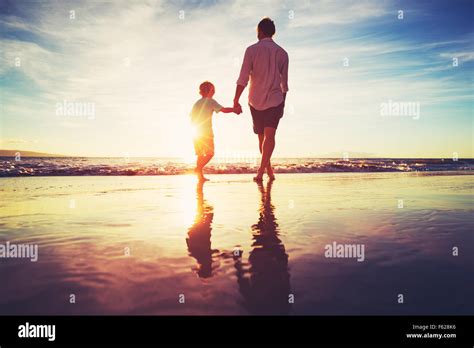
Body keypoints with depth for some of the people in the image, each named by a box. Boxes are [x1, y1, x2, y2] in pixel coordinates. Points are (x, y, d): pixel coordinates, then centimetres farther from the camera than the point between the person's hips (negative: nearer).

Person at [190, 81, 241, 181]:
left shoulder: (196, 103, 15)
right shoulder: (210, 101, -1)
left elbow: (192, 119, 15)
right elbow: (223, 110, -7)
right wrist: (234, 109, 5)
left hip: (197, 133, 6)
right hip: (206, 132, -6)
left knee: (200, 155, 10)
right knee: (210, 153, -2)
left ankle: (200, 176, 9)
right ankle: (199, 168, -19)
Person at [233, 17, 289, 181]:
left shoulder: (252, 50, -1)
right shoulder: (282, 53, 8)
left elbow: (243, 78, -10)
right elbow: (284, 83, 11)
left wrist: (236, 100, -11)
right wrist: (282, 103, 21)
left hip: (255, 101, 0)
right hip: (275, 100, 0)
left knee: (262, 136, 15)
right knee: (269, 136, -9)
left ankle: (268, 169, 29)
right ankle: (261, 171, -24)